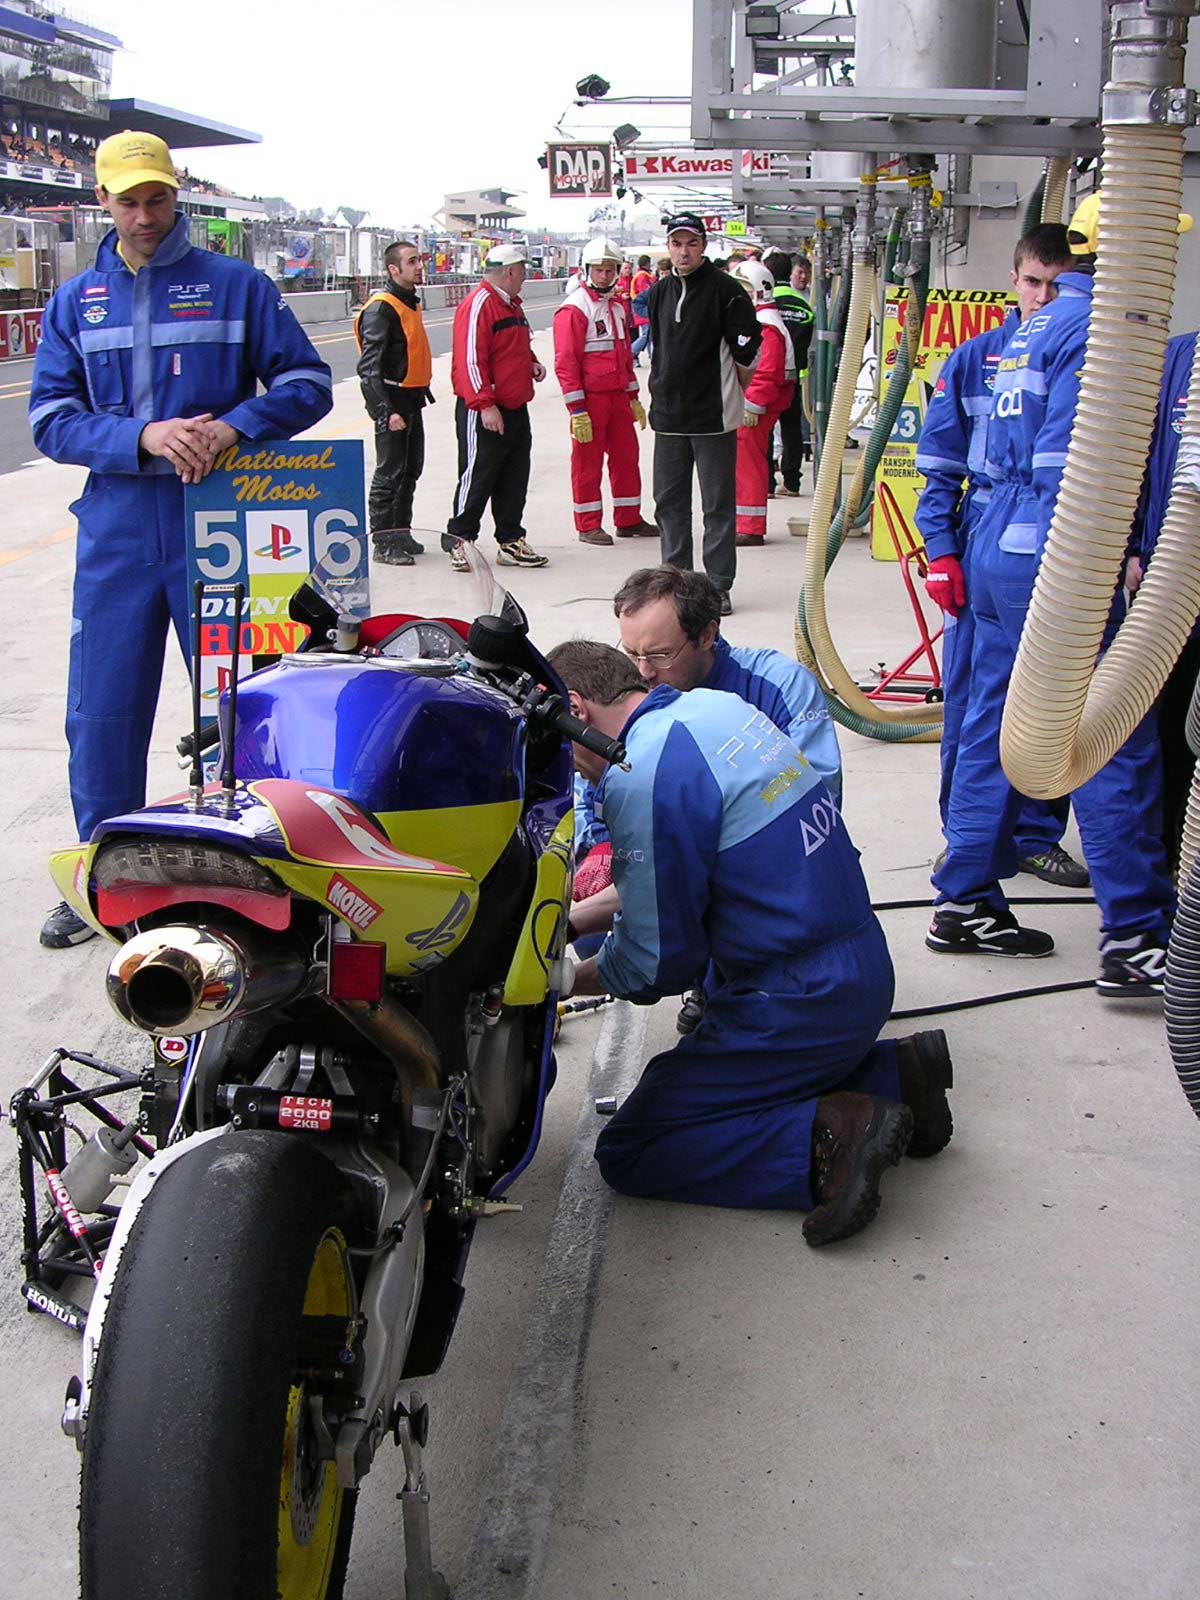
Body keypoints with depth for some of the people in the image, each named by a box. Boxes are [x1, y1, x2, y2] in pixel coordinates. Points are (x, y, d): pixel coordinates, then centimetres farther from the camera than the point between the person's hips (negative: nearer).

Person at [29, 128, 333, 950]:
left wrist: (230, 428, -17)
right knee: (102, 713, 6)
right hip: (117, 534, 2)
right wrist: (143, 436, -16)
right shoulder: (75, 303, 9)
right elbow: (50, 419, 2)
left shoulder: (237, 285, 3)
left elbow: (308, 383, 0)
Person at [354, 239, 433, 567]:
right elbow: (370, 366, -20)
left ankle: (401, 533, 27)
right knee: (389, 474, -4)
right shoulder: (381, 309, -16)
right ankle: (382, 543, 3)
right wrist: (386, 411, -26)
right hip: (392, 401, -9)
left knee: (410, 470, 16)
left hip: (413, 399, 9)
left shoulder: (410, 302, 14)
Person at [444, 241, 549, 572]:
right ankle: (458, 540, 5)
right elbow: (471, 360, -21)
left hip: (515, 409, 10)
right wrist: (485, 405, -25)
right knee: (478, 476, -5)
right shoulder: (479, 304, -15)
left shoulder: (511, 304, 17)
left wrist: (531, 363, 11)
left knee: (514, 479, 11)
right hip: (484, 413, -10)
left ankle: (511, 542, 19)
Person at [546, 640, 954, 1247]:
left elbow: (656, 962, -14)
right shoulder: (713, 705, 10)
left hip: (797, 1003, -9)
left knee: (627, 1155, -2)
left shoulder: (643, 776, -18)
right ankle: (894, 1074, 13)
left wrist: (566, 979, 4)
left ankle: (828, 1135, -16)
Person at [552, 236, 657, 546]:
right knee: (587, 462, 0)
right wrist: (577, 410, -18)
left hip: (618, 397, 8)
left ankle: (628, 519, 22)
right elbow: (565, 362, -15)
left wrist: (633, 398, 21)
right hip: (590, 398, -8)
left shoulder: (618, 307, 15)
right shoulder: (574, 309, -11)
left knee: (627, 456, 11)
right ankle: (588, 526, 9)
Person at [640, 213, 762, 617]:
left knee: (718, 504, 0)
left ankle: (718, 585, 4)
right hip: (668, 416, 6)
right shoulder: (658, 293, 10)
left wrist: (728, 389, 5)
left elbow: (746, 349, -5)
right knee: (669, 502, 10)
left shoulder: (724, 290, -7)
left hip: (714, 417, -6)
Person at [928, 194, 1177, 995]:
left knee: (997, 729, 14)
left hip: (999, 550, 10)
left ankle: (966, 906, 21)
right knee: (1116, 746, -5)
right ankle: (1136, 941, -1)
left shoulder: (1039, 325, 17)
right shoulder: (1101, 325, -11)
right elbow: (1066, 461, -20)